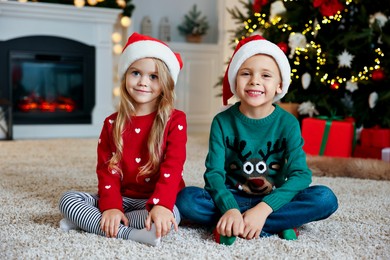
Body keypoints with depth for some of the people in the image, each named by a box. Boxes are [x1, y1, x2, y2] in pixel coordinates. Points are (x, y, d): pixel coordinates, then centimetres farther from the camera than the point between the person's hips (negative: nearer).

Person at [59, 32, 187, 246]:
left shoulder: (175, 120, -4)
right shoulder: (112, 124, 7)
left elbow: (172, 167, -15)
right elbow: (107, 170, 1)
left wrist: (161, 205, -33)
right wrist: (111, 206, -17)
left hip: (155, 200, -3)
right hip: (121, 198, 3)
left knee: (171, 216, -37)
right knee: (67, 199, -15)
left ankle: (87, 221, -21)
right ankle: (132, 234, -28)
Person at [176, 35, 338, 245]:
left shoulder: (287, 123, -6)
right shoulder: (222, 122, -6)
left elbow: (301, 174, -16)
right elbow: (214, 172, -14)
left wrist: (263, 209, -31)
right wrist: (230, 209, -34)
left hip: (272, 201, 1)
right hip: (231, 199, 0)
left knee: (326, 199, -24)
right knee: (185, 199, -28)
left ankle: (234, 226, -24)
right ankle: (278, 226, -25)